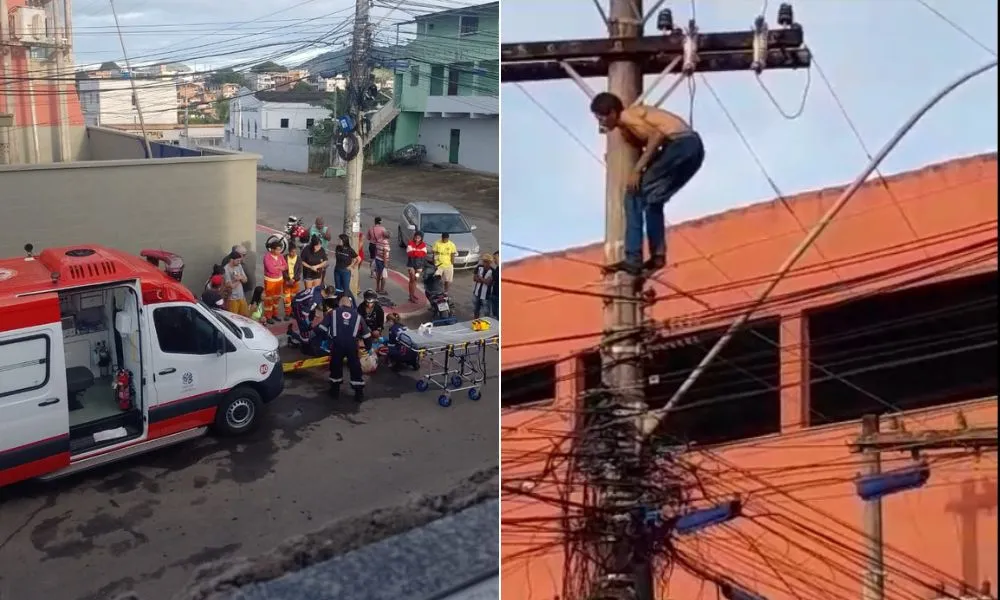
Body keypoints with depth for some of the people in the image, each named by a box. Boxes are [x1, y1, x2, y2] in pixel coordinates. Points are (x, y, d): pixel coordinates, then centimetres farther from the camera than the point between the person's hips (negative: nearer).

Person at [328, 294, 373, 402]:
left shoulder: (333, 313, 21)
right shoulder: (357, 315, 24)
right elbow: (366, 334, 27)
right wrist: (368, 347, 39)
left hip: (337, 342, 0)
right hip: (352, 344, 0)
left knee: (335, 365, 20)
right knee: (355, 367, 12)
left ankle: (335, 390, 30)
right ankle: (359, 393, 13)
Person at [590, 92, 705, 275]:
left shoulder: (626, 117, -4)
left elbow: (657, 135, -16)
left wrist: (637, 170, -15)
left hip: (681, 145, -10)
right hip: (693, 146, 10)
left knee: (635, 193, -6)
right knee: (652, 199, 19)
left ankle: (633, 259, -10)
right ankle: (658, 254, 12)